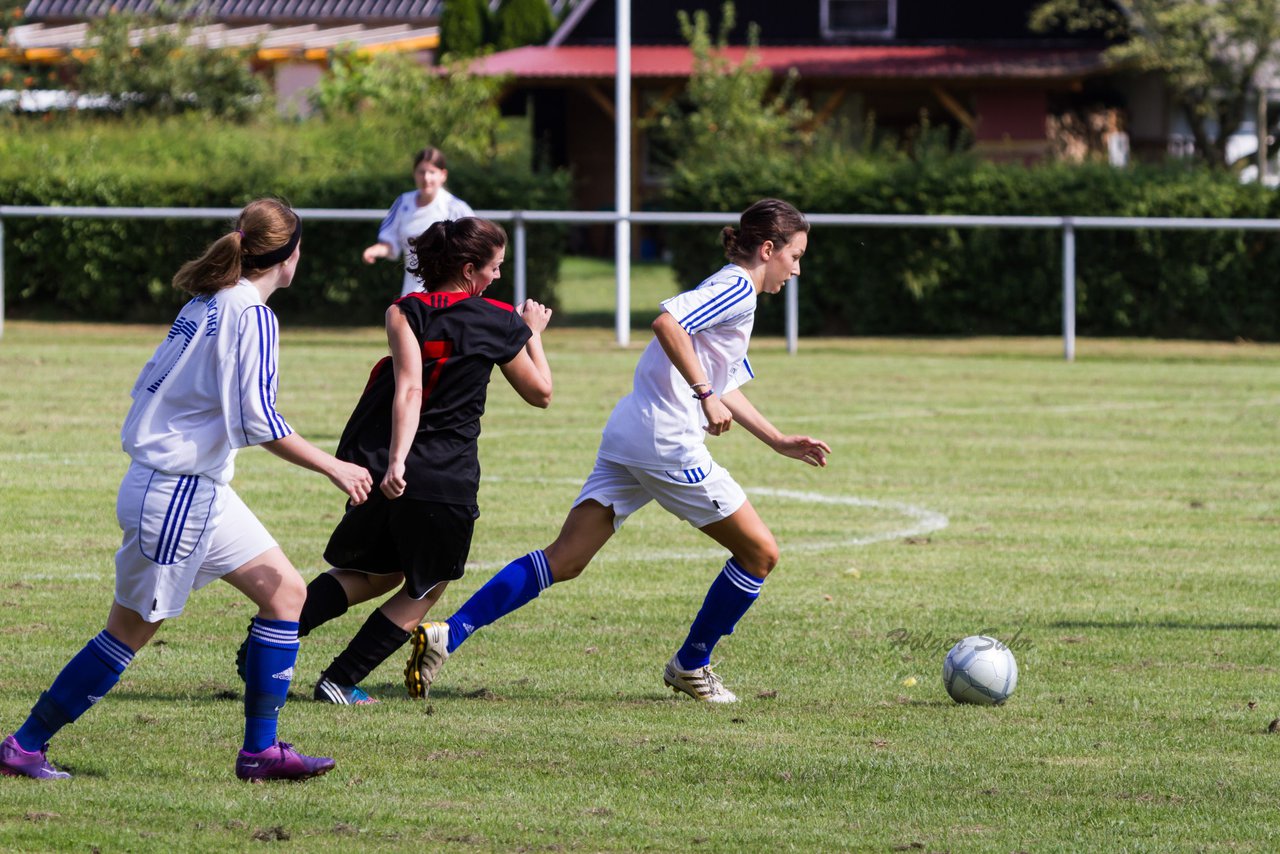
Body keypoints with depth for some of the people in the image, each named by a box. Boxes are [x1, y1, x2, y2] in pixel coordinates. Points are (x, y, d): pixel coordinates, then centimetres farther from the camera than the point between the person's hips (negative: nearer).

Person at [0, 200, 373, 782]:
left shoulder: (207, 303, 12)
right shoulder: (252, 316, -15)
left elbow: (148, 385, 16)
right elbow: (259, 421, -21)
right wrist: (333, 468, -14)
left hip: (200, 490, 10)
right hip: (178, 494, -10)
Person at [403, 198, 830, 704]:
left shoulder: (730, 293, 27)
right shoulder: (737, 290, -6)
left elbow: (724, 390, 36)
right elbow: (667, 321, -24)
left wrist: (780, 443, 34)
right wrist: (705, 394, -21)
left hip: (626, 436, 9)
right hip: (667, 444, -9)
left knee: (565, 558, 0)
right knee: (759, 553, 6)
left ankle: (447, 636, -12)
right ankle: (691, 666, 17)